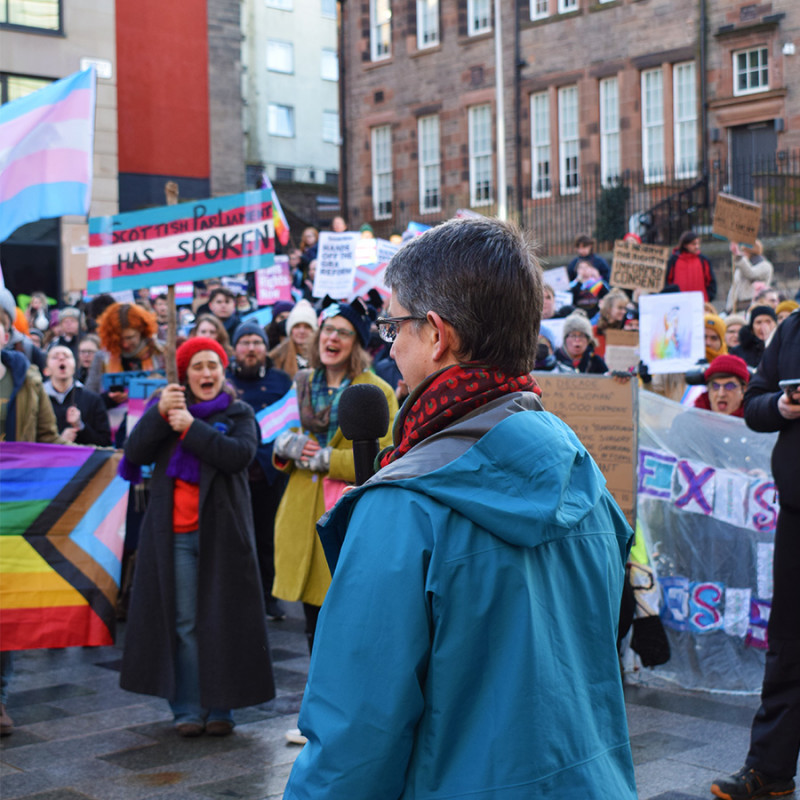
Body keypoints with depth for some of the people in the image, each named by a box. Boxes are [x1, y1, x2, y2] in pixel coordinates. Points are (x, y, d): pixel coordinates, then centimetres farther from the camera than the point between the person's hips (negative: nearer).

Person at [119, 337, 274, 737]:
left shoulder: (239, 413, 7)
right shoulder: (163, 406, 11)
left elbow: (240, 455, -13)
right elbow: (136, 453, -3)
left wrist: (191, 426, -16)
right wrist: (160, 413, -16)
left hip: (221, 531, -1)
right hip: (174, 533, 1)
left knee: (220, 622, 1)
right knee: (183, 623, 1)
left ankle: (220, 708, 10)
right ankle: (187, 710, 9)